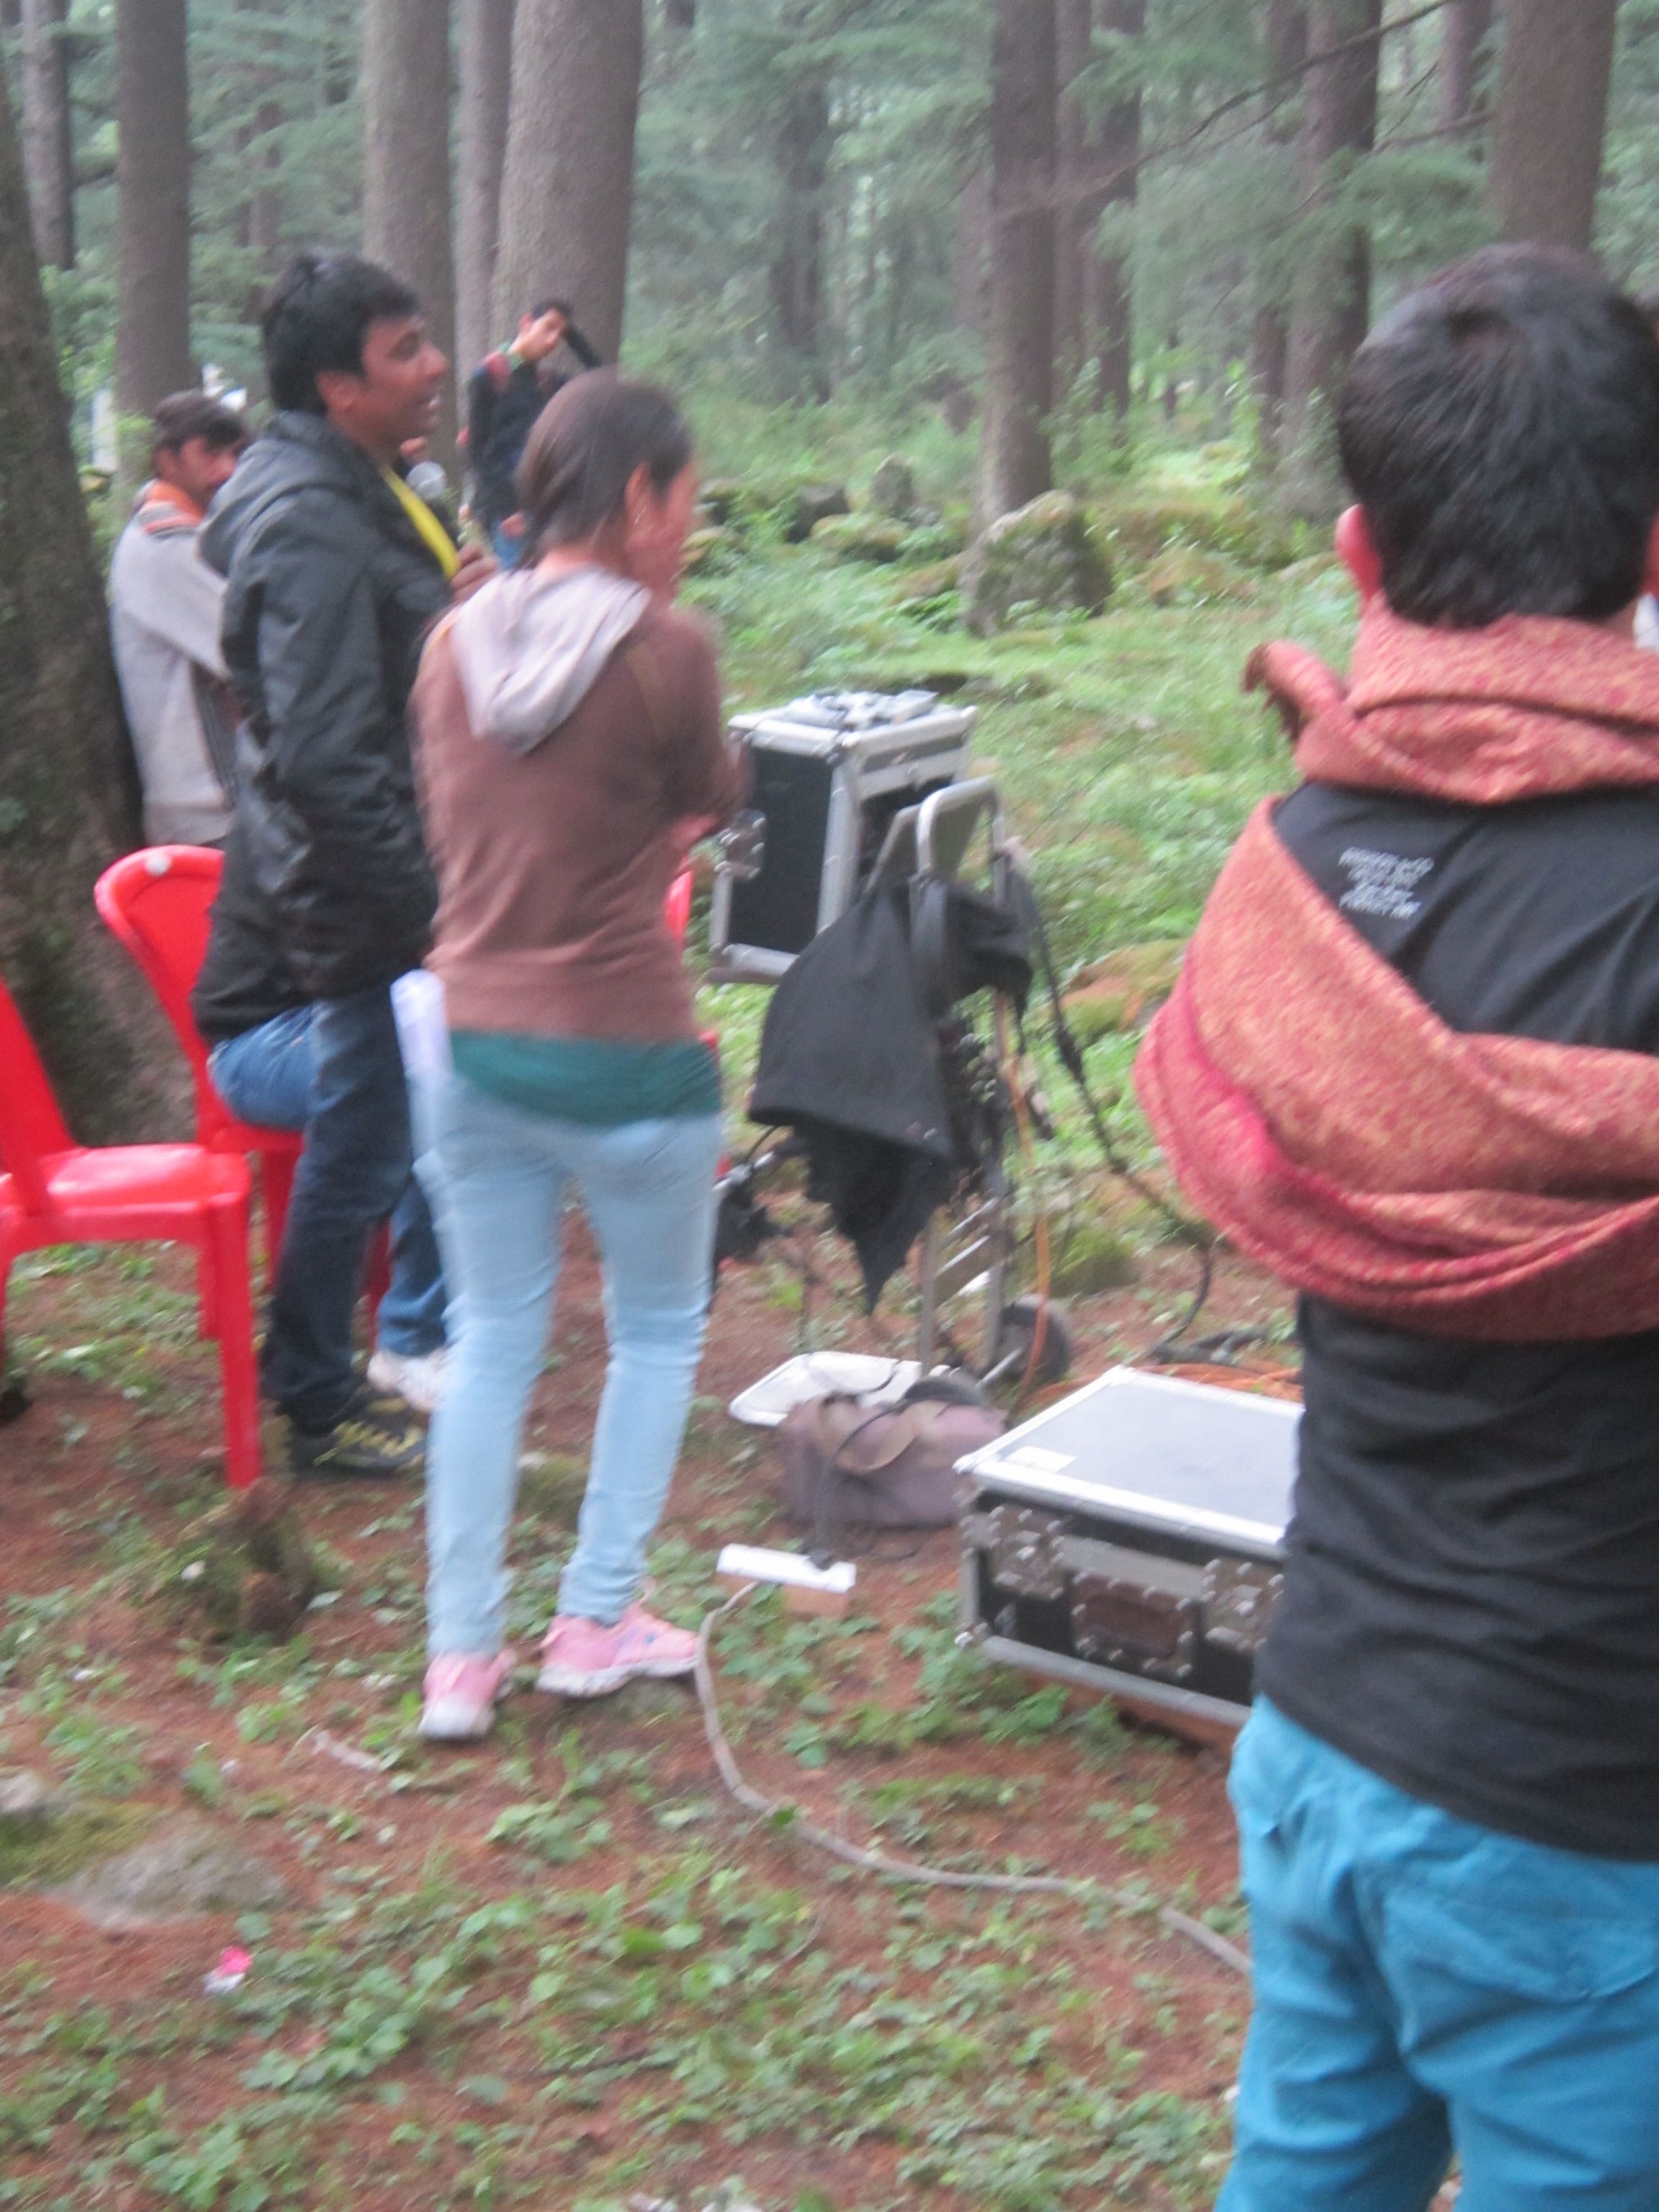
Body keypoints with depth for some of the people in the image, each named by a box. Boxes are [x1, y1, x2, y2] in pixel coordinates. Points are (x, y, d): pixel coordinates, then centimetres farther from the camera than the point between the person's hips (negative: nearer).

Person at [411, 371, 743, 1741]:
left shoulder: (455, 644, 3)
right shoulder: (663, 648, -15)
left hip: (480, 1046, 5)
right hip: (626, 1054, -5)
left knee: (493, 1339, 15)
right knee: (659, 1331, 16)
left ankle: (461, 1654, 18)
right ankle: (597, 1619, 21)